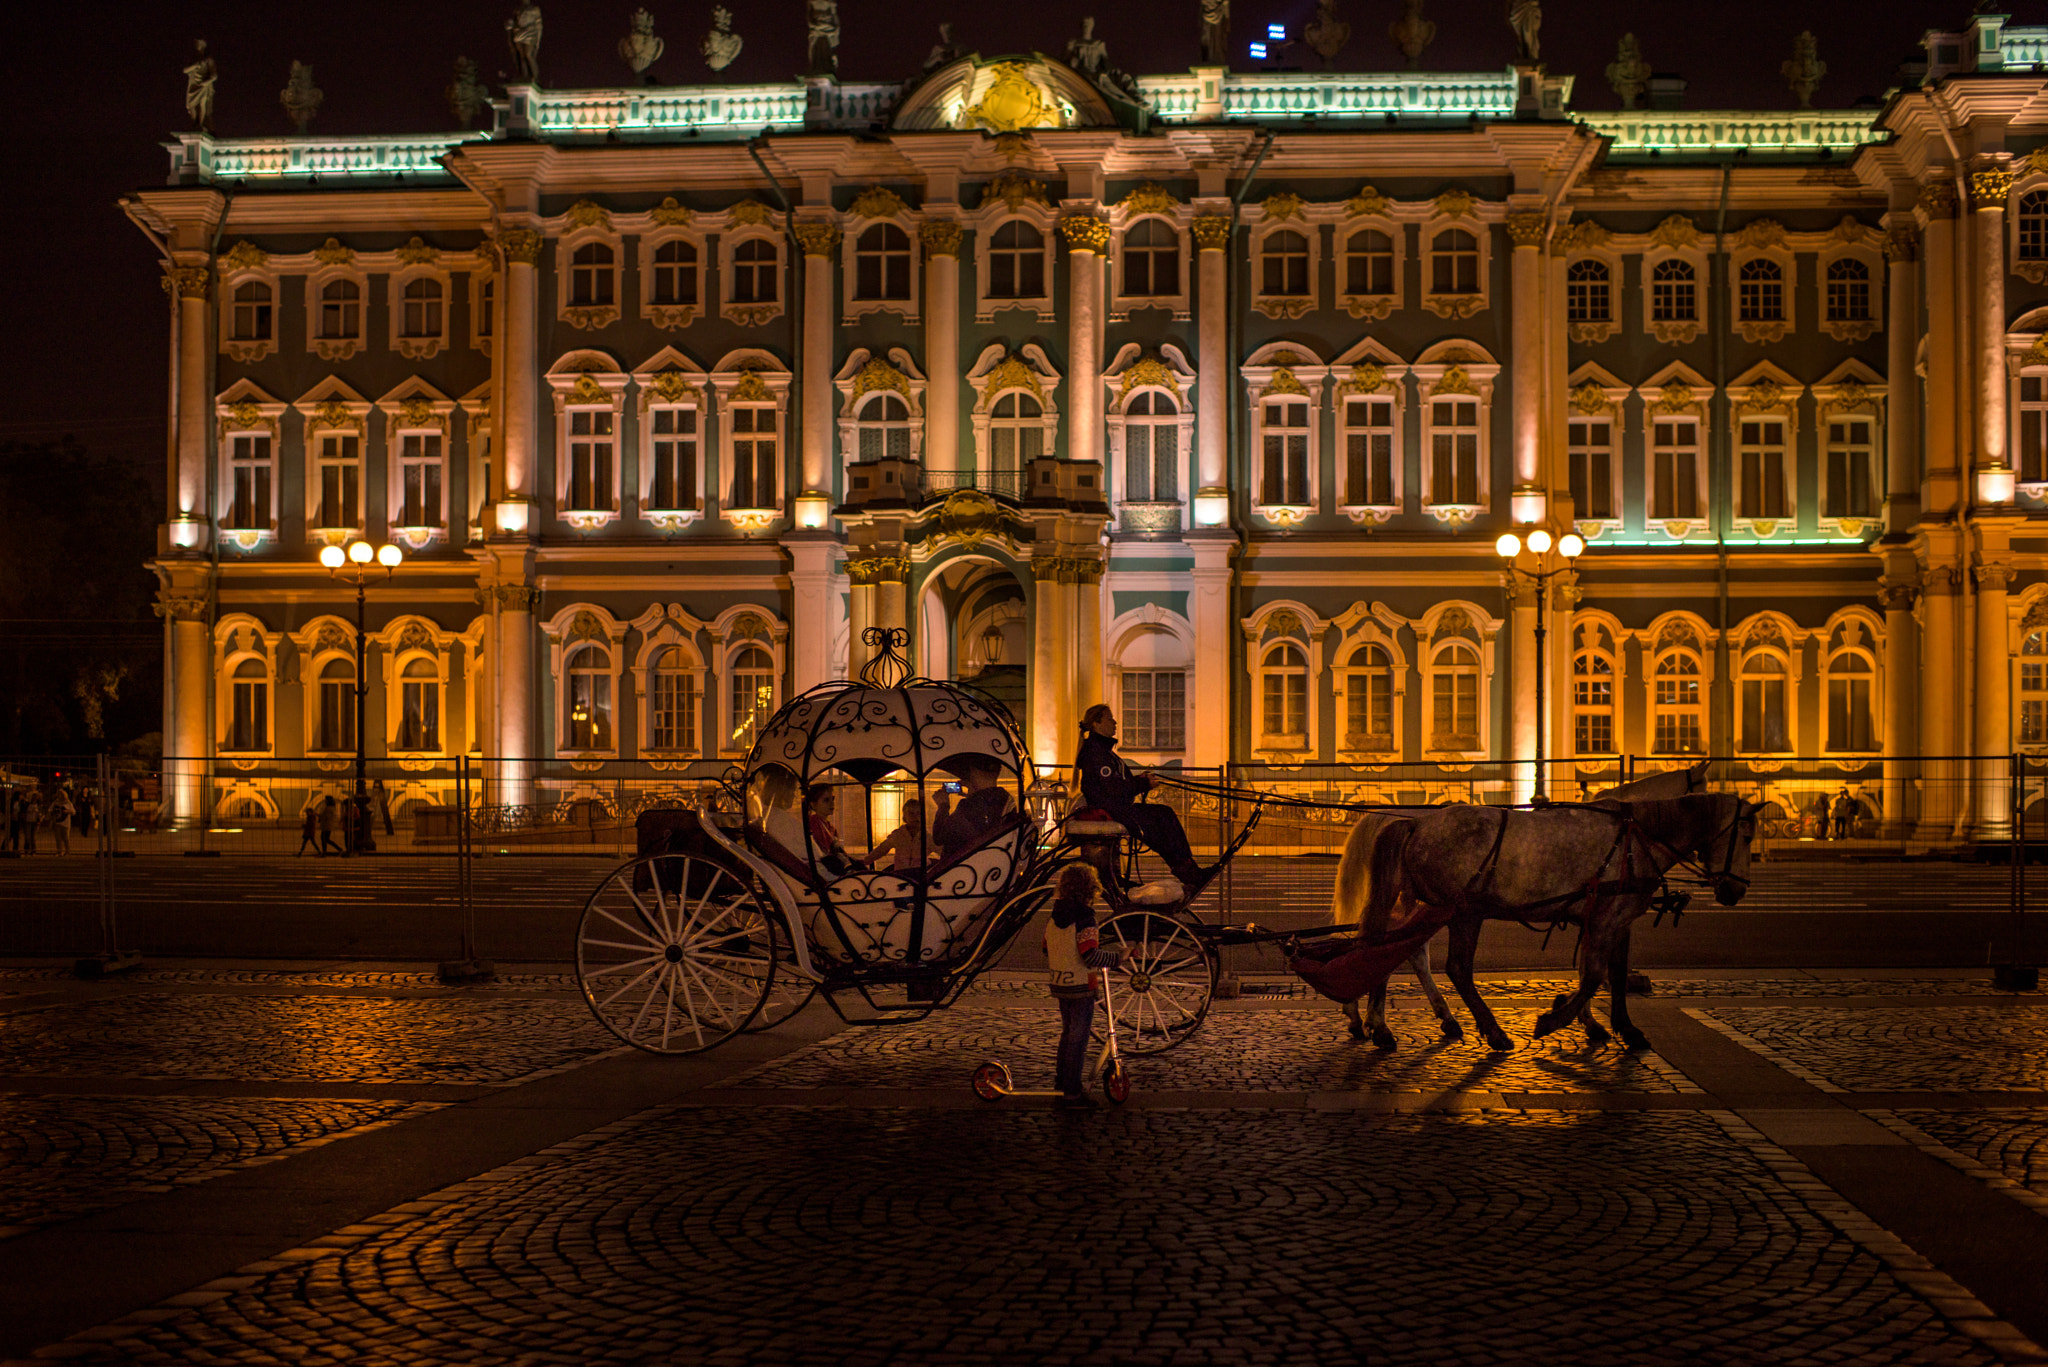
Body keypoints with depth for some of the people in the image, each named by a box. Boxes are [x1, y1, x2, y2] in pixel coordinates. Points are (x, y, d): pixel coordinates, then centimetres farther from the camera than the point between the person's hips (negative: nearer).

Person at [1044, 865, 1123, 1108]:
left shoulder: (1053, 917, 5)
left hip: (1060, 985, 7)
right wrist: (1118, 957, -17)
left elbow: (1047, 951, 15)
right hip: (1082, 987, -7)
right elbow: (1091, 956, -24)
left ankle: (1062, 1080, 31)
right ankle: (1072, 1092, 1)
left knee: (1067, 1033, 22)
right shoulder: (1084, 919, -18)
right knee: (1078, 1039, -1)